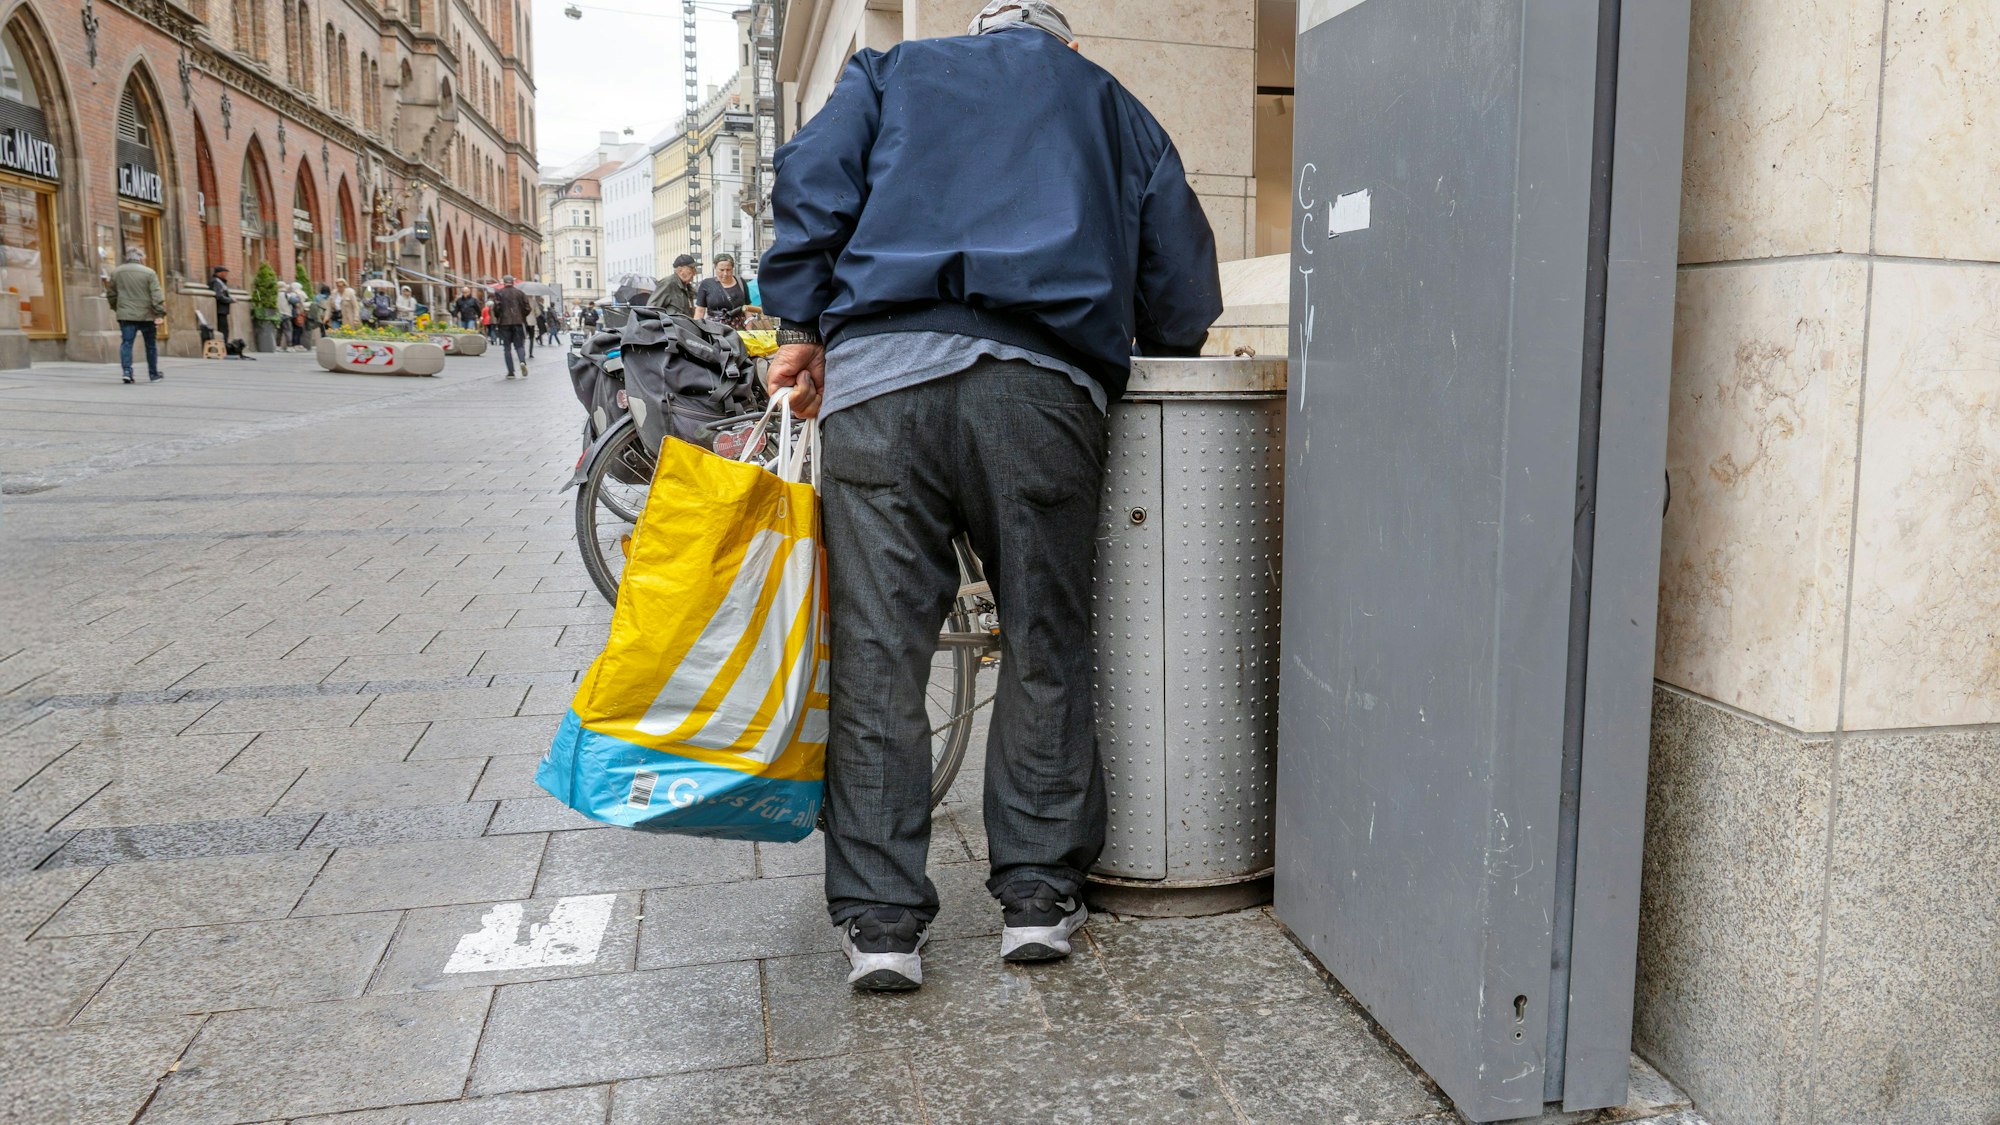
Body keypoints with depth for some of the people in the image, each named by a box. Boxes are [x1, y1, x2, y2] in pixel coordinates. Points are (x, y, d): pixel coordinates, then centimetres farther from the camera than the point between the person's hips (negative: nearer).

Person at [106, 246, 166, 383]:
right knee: (151, 345, 10)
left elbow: (111, 295, 14)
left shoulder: (116, 272, 7)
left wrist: (116, 309, 28)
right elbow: (157, 295, -11)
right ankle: (153, 374, 17)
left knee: (126, 343, 2)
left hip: (125, 315, 2)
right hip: (146, 315, -2)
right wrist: (160, 313, -11)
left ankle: (127, 371, -14)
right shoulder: (149, 273, -4)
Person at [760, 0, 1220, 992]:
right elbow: (1185, 296, 24)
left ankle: (880, 919, 4)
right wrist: (1125, 352, 39)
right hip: (1043, 386, 1)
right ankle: (1039, 895, 15)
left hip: (880, 375, 0)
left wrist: (801, 327, 12)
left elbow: (810, 186, 10)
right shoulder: (1114, 104, 29)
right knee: (1044, 648, 9)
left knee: (877, 654, 1)